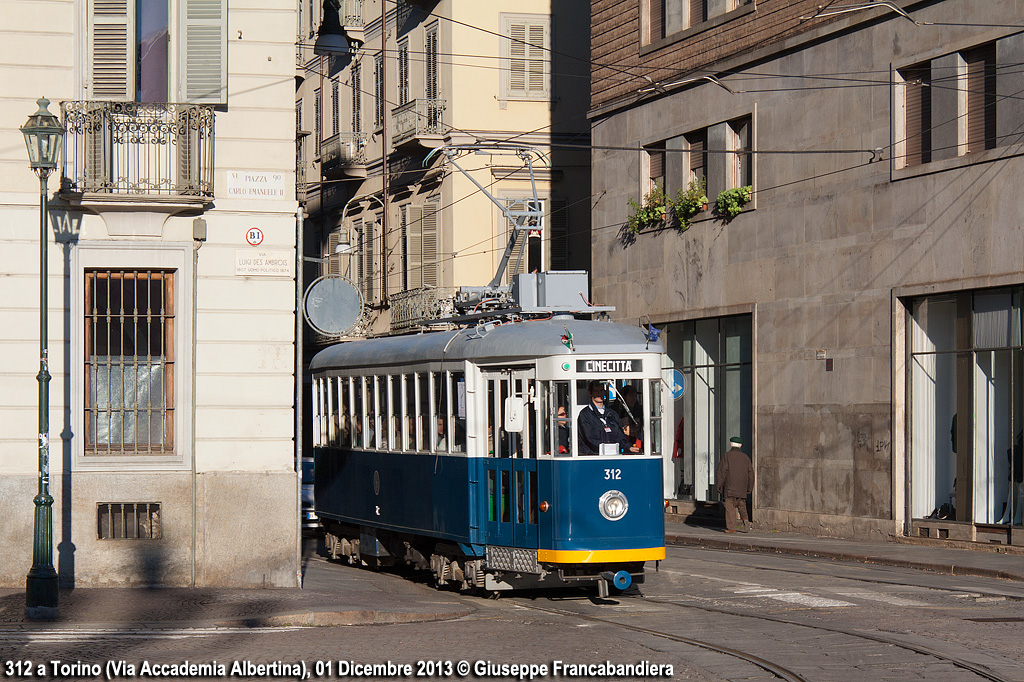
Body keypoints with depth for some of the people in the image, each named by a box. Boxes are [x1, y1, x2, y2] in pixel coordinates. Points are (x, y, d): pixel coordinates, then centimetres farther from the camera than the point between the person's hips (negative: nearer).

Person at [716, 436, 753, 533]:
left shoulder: (726, 456, -4)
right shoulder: (745, 457, 9)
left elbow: (722, 472, -8)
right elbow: (750, 473, 9)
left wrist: (719, 486, -2)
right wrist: (749, 488, 16)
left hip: (730, 486, -4)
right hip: (742, 488, 4)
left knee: (730, 507, -1)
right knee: (742, 505, 15)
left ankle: (731, 527, -5)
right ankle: (745, 520, -10)